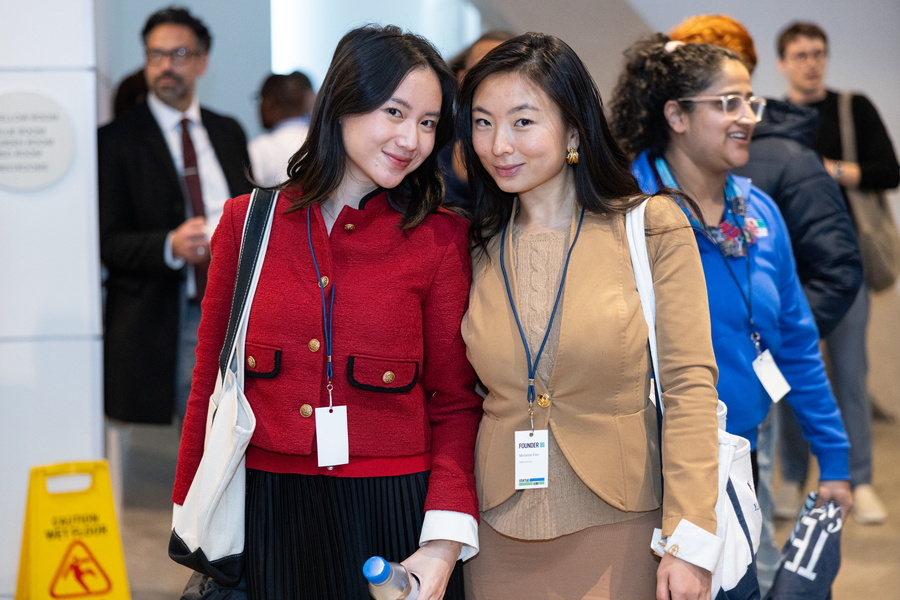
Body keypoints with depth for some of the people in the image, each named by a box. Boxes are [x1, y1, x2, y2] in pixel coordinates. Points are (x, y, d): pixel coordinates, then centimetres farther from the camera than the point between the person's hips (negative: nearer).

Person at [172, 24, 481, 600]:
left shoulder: (442, 239, -3)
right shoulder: (247, 221, 2)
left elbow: (455, 402, -2)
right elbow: (211, 384, 7)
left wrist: (445, 544, -13)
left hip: (393, 513, -1)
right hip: (268, 511, 1)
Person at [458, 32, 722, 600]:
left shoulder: (652, 228, -5)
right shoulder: (476, 246, 5)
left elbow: (689, 386, -8)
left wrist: (689, 542, -13)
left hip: (621, 531, -3)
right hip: (501, 539, 3)